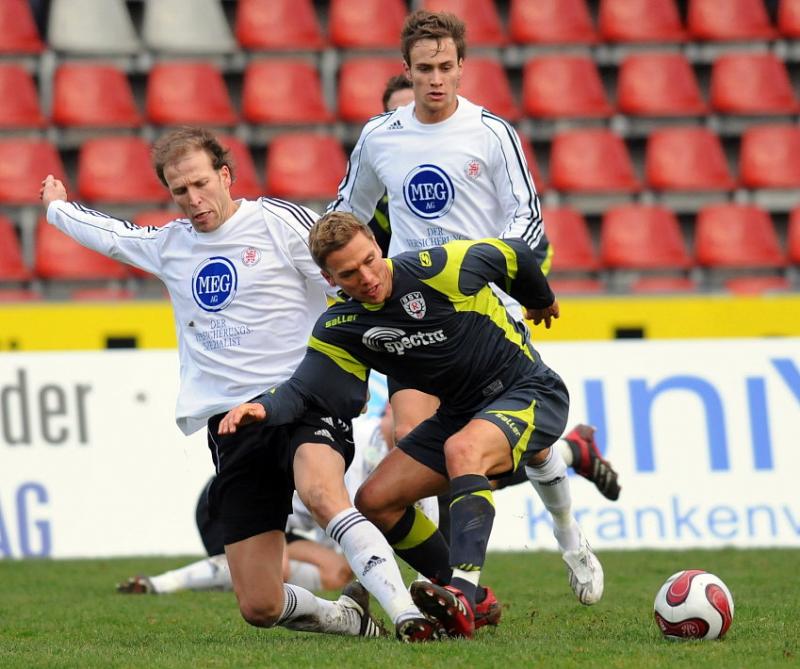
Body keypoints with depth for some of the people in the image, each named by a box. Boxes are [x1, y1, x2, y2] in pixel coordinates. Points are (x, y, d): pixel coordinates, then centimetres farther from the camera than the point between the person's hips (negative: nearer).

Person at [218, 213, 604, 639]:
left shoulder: (438, 268, -21)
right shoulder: (340, 328, -6)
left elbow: (514, 255, -4)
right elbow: (304, 391, -10)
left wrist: (541, 300, 16)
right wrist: (263, 408, -33)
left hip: (531, 393, -7)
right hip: (462, 413, 7)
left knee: (463, 449, -37)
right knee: (374, 502, -3)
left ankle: (461, 599, -45)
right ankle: (463, 594, 12)